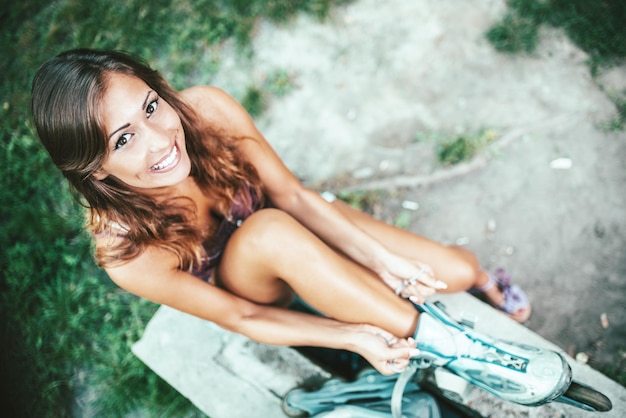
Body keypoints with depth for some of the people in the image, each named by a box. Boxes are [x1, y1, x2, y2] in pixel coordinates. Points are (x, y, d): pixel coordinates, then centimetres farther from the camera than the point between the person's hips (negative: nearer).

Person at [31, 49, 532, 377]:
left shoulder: (206, 108, -31)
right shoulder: (127, 252, -33)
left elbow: (292, 194, -19)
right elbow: (240, 317, -22)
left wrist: (382, 258, -25)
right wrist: (353, 337, -29)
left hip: (295, 222, 3)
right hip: (247, 288, -2)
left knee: (456, 270, -10)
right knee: (270, 229, -40)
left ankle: (480, 279, 31)